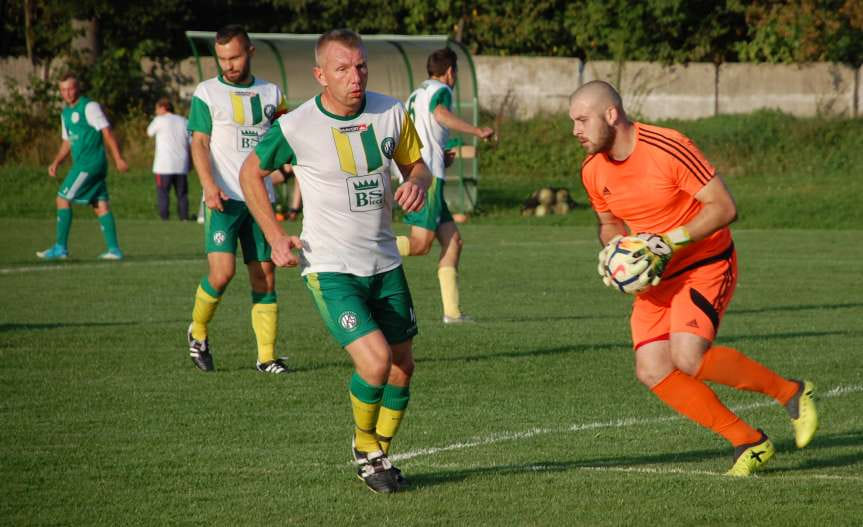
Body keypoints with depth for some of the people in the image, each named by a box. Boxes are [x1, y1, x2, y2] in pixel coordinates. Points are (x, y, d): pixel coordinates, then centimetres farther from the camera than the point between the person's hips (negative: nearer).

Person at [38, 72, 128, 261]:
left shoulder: (89, 107, -9)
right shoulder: (66, 113, 18)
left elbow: (107, 132, -12)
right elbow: (67, 142, 25)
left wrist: (118, 159, -17)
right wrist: (56, 163, 11)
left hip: (89, 165, -8)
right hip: (82, 164, 8)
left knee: (63, 199, -8)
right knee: (101, 206, 5)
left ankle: (60, 248, -7)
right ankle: (114, 249, 3)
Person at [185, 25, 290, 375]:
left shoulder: (271, 93, 13)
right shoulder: (207, 93, 2)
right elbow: (199, 143, -4)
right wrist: (209, 185, -18)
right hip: (223, 199, -4)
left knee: (264, 277, 1)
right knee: (222, 271, -16)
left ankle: (266, 357, 5)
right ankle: (198, 332, 9)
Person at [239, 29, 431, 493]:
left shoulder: (391, 113, -3)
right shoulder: (295, 127, -14)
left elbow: (415, 164, 14)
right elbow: (251, 173, 3)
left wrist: (417, 183, -11)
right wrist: (274, 236, -5)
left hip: (384, 263, 5)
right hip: (329, 268, -5)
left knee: (402, 368, 9)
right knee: (376, 359, -20)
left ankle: (378, 454, 33)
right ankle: (365, 448, 7)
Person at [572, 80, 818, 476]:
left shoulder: (668, 148, -21)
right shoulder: (593, 170, 0)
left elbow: (724, 207, -21)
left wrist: (672, 242, -27)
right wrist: (613, 251, -4)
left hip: (706, 264, -7)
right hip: (656, 279, 7)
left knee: (688, 358, -26)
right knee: (652, 371, -10)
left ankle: (790, 392, -3)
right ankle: (749, 443, 1)